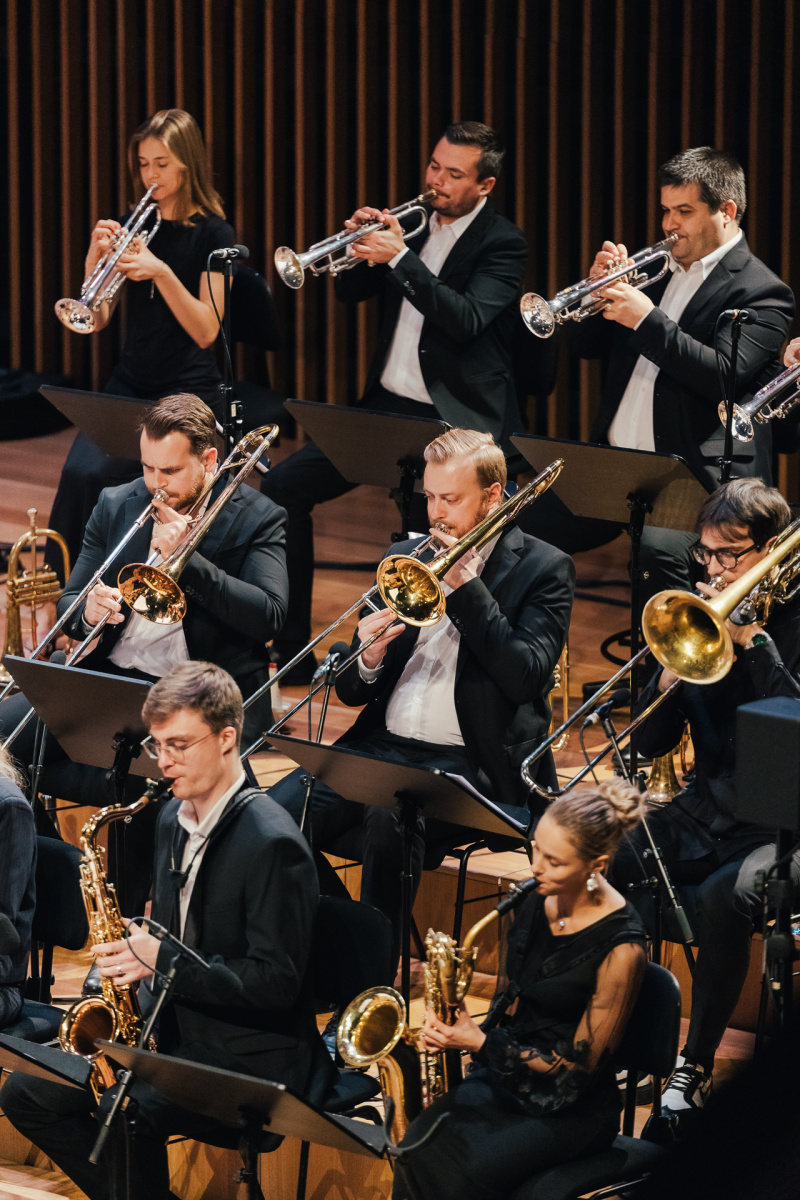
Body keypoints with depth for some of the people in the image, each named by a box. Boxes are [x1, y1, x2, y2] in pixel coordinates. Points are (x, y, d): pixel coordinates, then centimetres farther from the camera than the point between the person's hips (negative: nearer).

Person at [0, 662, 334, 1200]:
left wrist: (163, 959, -22)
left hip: (251, 1054, -9)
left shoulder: (271, 843, -18)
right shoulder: (174, 819, 10)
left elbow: (277, 983, -20)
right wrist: (133, 957, 0)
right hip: (172, 1030, 9)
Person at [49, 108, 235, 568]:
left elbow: (205, 331, -13)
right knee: (77, 472, -22)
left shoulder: (213, 234, -5)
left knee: (102, 477, -25)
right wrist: (95, 259, -12)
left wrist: (161, 272, -25)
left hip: (187, 391, -4)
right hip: (131, 383, 4)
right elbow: (97, 320, 5)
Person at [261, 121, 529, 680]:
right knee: (284, 487, 5)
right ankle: (290, 650, 12)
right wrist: (362, 246, -8)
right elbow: (350, 293, 13)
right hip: (388, 406, 7)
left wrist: (400, 257, -28)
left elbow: (467, 320, -23)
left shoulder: (502, 243, -8)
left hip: (456, 423, -7)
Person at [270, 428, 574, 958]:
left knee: (390, 817, -37)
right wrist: (367, 660, -6)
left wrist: (467, 586, -11)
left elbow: (526, 676, -12)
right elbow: (351, 692, 19)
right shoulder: (407, 556, 18)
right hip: (385, 744, 5)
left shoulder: (543, 569, 4)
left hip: (474, 760, -5)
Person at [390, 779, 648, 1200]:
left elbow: (579, 1066, -15)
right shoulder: (537, 900, 0)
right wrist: (456, 1030, 0)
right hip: (503, 1075, 6)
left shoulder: (620, 947, -20)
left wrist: (482, 1044, -18)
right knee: (416, 1149, -22)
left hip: (571, 1108, -6)